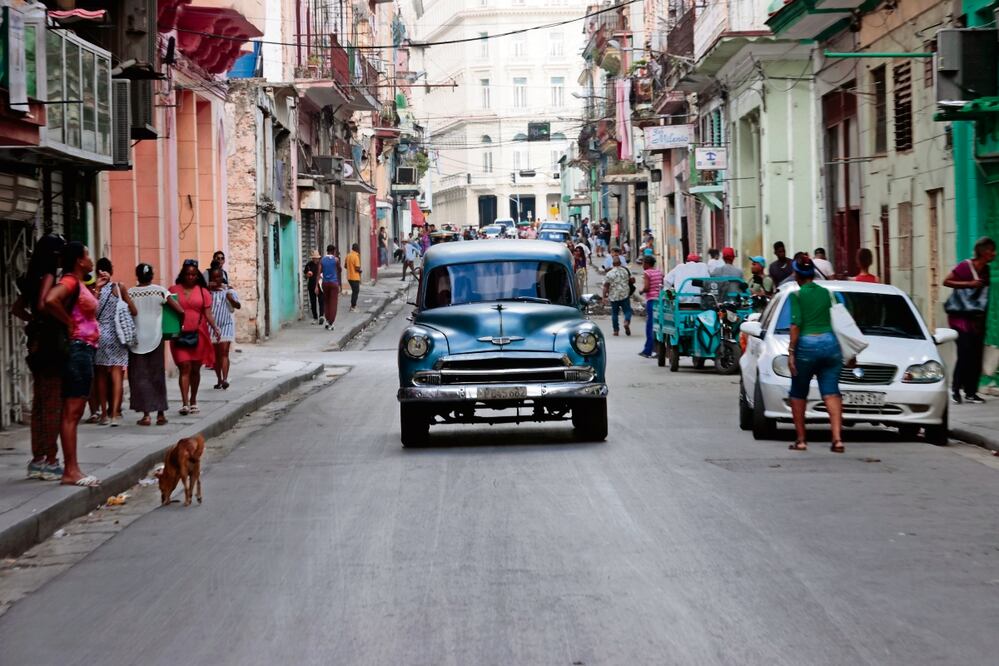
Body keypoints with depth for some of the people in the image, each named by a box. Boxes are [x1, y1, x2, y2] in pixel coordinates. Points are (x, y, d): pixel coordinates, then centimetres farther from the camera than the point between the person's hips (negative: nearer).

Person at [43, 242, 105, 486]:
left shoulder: (78, 283, 16)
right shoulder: (69, 282, -13)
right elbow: (50, 301, -33)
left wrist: (97, 288, 25)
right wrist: (69, 323, -20)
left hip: (84, 350, 10)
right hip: (78, 348, -10)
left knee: (75, 412, 11)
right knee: (71, 412, -9)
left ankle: (72, 468, 14)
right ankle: (70, 471, -9)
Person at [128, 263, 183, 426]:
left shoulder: (130, 293, -4)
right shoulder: (160, 291, -3)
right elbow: (180, 311, -7)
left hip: (136, 340, -1)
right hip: (155, 339, 1)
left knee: (139, 377, 4)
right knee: (157, 376, 11)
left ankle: (146, 414, -3)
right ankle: (161, 414, 12)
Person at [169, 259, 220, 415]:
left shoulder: (203, 292, 7)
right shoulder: (174, 290, 6)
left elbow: (207, 313, 5)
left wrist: (214, 327, -11)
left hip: (198, 335, 2)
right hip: (179, 336, -1)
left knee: (195, 369, 8)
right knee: (185, 368, -9)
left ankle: (193, 401, 22)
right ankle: (185, 403, -13)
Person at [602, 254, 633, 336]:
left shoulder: (609, 273, -5)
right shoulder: (625, 271, 0)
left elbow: (606, 286, -9)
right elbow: (632, 280, 7)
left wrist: (604, 296, -6)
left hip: (613, 296, 0)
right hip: (625, 295, 0)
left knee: (614, 313, 9)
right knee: (627, 310, 7)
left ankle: (616, 330, 10)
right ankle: (627, 322, -21)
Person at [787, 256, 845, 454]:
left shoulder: (797, 295, -4)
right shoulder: (825, 293, 12)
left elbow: (796, 324, -11)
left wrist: (791, 351, -10)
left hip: (806, 344, -4)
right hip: (830, 342, 4)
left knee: (798, 394, 12)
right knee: (831, 393, -2)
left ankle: (801, 439, 12)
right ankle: (837, 439, -16)